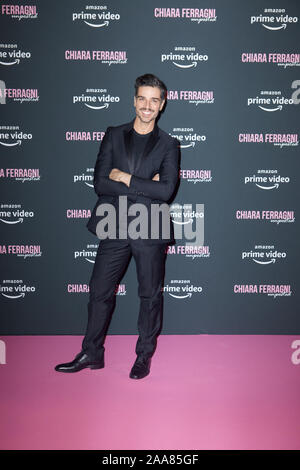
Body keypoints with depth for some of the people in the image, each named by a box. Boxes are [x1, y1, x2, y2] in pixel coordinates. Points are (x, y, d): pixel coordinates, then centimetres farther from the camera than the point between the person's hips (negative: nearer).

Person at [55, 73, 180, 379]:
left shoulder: (168, 145, 4)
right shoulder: (113, 136, 8)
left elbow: (166, 190, -10)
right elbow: (99, 182, -3)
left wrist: (124, 177, -11)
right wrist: (145, 187, -11)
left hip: (150, 229, -1)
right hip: (115, 227, 2)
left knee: (150, 295, 8)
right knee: (100, 291, 7)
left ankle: (144, 355, 25)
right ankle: (92, 354, 23)